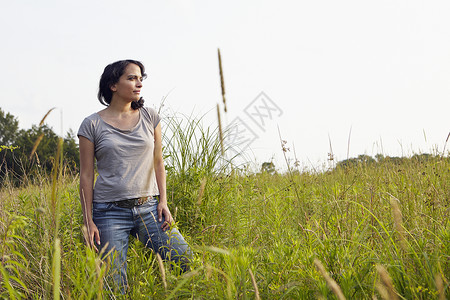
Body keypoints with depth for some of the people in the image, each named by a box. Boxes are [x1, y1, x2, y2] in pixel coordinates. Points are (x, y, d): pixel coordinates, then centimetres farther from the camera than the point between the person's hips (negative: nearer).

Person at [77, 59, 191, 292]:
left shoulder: (150, 117, 9)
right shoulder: (92, 125, 1)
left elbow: (158, 162, 13)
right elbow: (86, 176, 2)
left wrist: (163, 201, 3)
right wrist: (88, 221, -2)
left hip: (148, 208, 3)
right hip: (110, 212, -2)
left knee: (188, 263, -8)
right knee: (115, 287, -2)